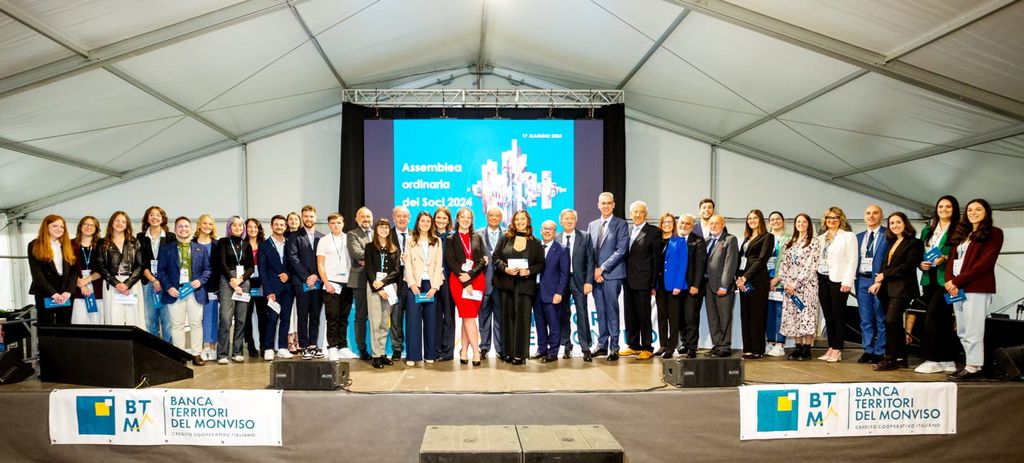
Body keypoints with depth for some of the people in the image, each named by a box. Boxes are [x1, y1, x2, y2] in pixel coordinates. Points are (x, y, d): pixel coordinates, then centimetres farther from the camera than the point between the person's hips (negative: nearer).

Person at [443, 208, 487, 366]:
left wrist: (470, 275, -12)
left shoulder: (477, 238, 15)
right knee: (469, 317, -8)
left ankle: (464, 351, 10)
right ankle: (476, 353, -8)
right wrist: (465, 282, -11)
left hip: (476, 280, 2)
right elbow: (451, 262, -2)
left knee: (467, 317, 2)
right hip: (458, 281, -2)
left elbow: (482, 260, 6)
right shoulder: (451, 240, 8)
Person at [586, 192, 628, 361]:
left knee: (612, 311, -4)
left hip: (612, 274, -5)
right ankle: (602, 345, 15)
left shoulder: (621, 224, 0)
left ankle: (614, 347, 1)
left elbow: (621, 251, -9)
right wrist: (594, 270, -2)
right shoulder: (592, 225, 15)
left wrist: (602, 268, -12)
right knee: (600, 311, 9)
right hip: (595, 274, 5)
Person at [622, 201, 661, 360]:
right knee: (630, 315, 11)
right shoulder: (628, 230, 13)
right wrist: (624, 277, 7)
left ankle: (647, 348, 8)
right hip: (628, 280, 6)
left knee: (644, 315, -1)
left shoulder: (653, 232, -4)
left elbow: (657, 259, -5)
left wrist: (654, 283, -9)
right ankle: (633, 345, 21)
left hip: (643, 281, -6)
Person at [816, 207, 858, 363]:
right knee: (828, 316, 8)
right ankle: (831, 348, 14)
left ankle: (837, 350, 3)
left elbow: (852, 261, -6)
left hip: (838, 280, -5)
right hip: (822, 280, 5)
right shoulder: (820, 238, 16)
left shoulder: (848, 236, 1)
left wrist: (847, 281, -14)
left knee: (838, 315, -2)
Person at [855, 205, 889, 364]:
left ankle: (879, 352, 6)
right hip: (862, 280, 5)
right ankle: (868, 350, 13)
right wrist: (855, 278, 5)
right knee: (865, 319, 8)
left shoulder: (888, 235, -2)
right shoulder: (859, 237, 16)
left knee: (881, 319, 1)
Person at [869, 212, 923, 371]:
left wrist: (884, 275, -10)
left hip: (902, 288, -8)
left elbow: (908, 266, -13)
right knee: (895, 323, 10)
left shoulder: (914, 243, -5)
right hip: (888, 288, 8)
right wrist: (878, 281, -1)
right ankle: (900, 358, 17)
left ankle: (890, 358, -9)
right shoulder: (891, 243, 19)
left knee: (891, 321, -15)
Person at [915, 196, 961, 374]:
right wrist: (920, 263, -1)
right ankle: (947, 361, 17)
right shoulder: (927, 230, 17)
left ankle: (932, 360, -6)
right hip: (929, 279, 6)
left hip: (946, 280, -6)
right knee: (942, 320, 10)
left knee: (932, 318, -12)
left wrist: (945, 259, -20)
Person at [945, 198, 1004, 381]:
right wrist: (949, 281, -5)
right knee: (962, 332, 7)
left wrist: (957, 281, -14)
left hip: (977, 288, -7)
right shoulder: (962, 234, 22)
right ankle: (971, 365, 13)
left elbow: (985, 263, -11)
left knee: (973, 332, -8)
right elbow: (952, 258, 14)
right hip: (957, 288, 7)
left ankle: (973, 368, -4)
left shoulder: (994, 233, 0)